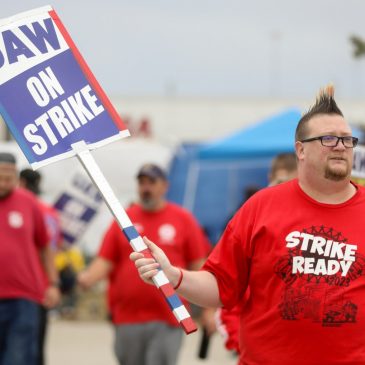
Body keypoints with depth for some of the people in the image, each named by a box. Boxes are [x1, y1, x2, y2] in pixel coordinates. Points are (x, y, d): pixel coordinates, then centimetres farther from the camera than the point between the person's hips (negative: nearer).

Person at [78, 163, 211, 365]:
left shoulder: (183, 219, 4)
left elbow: (198, 265, 4)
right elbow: (105, 260, 6)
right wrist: (88, 277, -15)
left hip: (167, 320, -3)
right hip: (128, 319, 3)